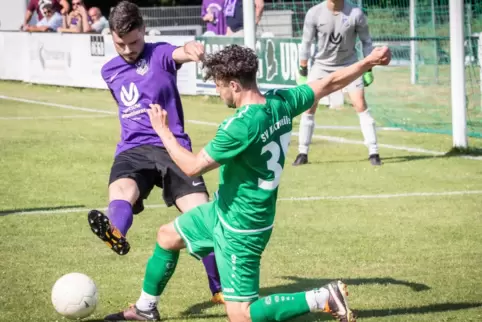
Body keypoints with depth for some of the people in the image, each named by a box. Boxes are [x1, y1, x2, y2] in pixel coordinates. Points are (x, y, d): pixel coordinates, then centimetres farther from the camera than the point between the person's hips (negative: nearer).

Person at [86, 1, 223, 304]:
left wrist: (191, 49, -51)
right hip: (132, 150, 3)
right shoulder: (109, 71, 16)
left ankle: (221, 290, 6)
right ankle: (116, 234, -69)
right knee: (120, 191, -33)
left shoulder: (160, 54, -2)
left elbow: (180, 54, -27)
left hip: (172, 147, -3)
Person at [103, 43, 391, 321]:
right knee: (167, 236, 24)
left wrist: (164, 132, -11)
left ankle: (324, 299, -3)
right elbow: (330, 84, 4)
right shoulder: (281, 102, -8)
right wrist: (369, 62, 18)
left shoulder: (242, 126, -32)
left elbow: (192, 167, -25)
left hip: (240, 228, -10)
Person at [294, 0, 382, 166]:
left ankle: (373, 153, -4)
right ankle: (302, 153, 10)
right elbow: (306, 43, -6)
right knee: (308, 106, -2)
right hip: (322, 65, 1)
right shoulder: (314, 14, -17)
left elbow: (366, 41, -5)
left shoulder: (355, 14, -19)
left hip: (348, 65, -1)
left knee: (360, 105, -11)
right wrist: (302, 71, -4)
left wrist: (368, 69, -6)